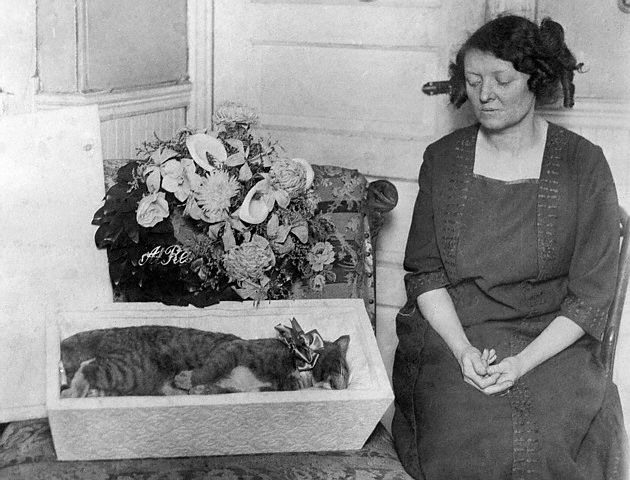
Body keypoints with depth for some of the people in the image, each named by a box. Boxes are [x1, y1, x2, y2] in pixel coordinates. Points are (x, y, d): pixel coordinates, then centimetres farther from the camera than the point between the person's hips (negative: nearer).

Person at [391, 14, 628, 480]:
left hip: (551, 344, -1)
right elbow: (424, 272, 5)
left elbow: (590, 296, -2)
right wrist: (462, 349, -12)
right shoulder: (443, 159, 6)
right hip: (450, 336, 1)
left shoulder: (583, 166, -1)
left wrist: (523, 361, -16)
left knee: (555, 442, -27)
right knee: (474, 439, -26)